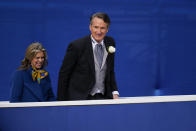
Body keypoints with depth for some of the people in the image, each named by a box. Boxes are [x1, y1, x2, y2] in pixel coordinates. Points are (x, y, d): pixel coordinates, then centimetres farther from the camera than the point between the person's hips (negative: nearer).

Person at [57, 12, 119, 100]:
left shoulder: (110, 43, 5)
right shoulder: (77, 46, -10)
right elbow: (64, 74, -5)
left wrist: (114, 92, 4)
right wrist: (62, 102, -5)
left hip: (103, 97, 5)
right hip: (79, 99, -5)